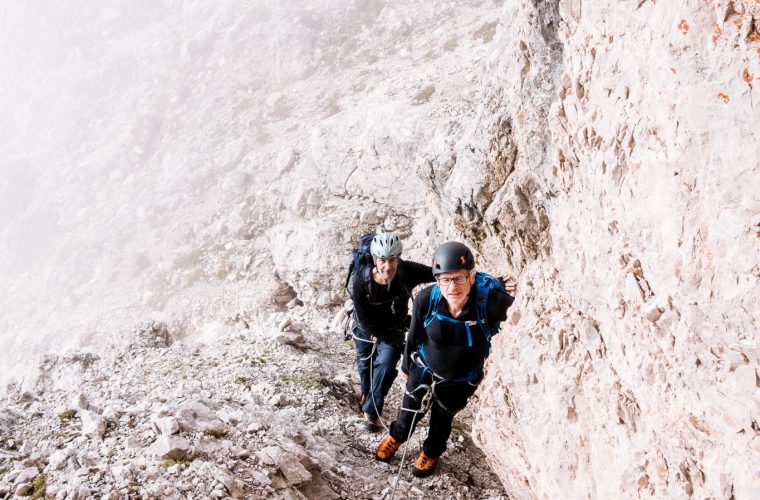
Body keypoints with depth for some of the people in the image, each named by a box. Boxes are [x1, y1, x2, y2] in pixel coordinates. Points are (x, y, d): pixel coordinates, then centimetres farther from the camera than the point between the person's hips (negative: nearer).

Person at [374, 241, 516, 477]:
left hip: (460, 381, -1)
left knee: (442, 418, 26)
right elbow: (414, 335, -9)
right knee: (410, 411, 25)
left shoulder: (490, 300, -36)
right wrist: (407, 365, 6)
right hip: (424, 369, 1)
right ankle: (396, 436, 61)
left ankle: (431, 453, 59)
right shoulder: (426, 298, -29)